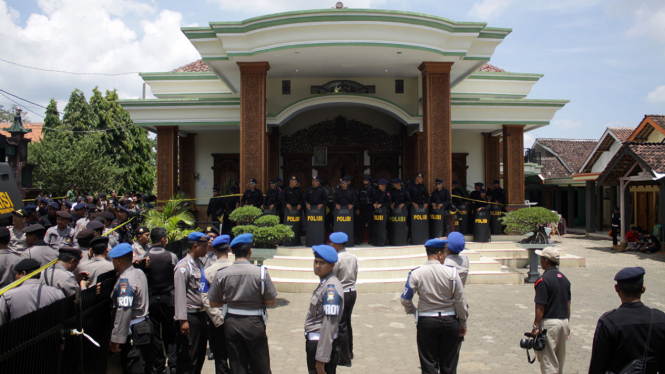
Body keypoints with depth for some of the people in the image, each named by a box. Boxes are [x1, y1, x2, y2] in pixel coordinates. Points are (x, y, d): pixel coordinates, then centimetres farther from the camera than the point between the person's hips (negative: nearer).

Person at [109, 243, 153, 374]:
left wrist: (116, 339, -21)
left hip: (133, 332, -9)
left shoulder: (125, 280, -18)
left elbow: (124, 311, -24)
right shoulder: (139, 273, 9)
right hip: (145, 327, 9)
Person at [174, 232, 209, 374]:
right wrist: (182, 320, -22)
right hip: (190, 316, -8)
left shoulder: (200, 263, 11)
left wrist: (205, 312, 13)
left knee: (200, 353, 17)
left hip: (201, 315, 8)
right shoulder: (184, 266, -14)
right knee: (188, 356, -1)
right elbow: (180, 294, -19)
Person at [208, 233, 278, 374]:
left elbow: (213, 303, 1)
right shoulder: (261, 272, -14)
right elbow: (271, 301, -7)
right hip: (254, 324, -2)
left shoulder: (221, 274, -8)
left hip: (231, 323, 2)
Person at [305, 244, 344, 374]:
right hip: (315, 340, 9)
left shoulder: (331, 288, -21)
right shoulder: (324, 283, 10)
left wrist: (321, 358, -23)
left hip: (322, 342, -9)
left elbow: (329, 325, -24)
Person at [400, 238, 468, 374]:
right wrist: (463, 323, 8)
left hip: (426, 322, 0)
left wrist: (413, 311, 14)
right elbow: (460, 301, -5)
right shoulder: (451, 272, -9)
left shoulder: (416, 273, -9)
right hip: (450, 321, 1)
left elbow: (405, 299, -6)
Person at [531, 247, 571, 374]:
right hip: (563, 322, 8)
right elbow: (568, 305, 13)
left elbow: (540, 307, -18)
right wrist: (567, 323, 21)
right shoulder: (564, 279, 7)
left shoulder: (543, 280, -16)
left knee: (548, 361, 0)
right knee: (560, 359, 19)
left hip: (549, 322, -8)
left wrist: (536, 326, -12)